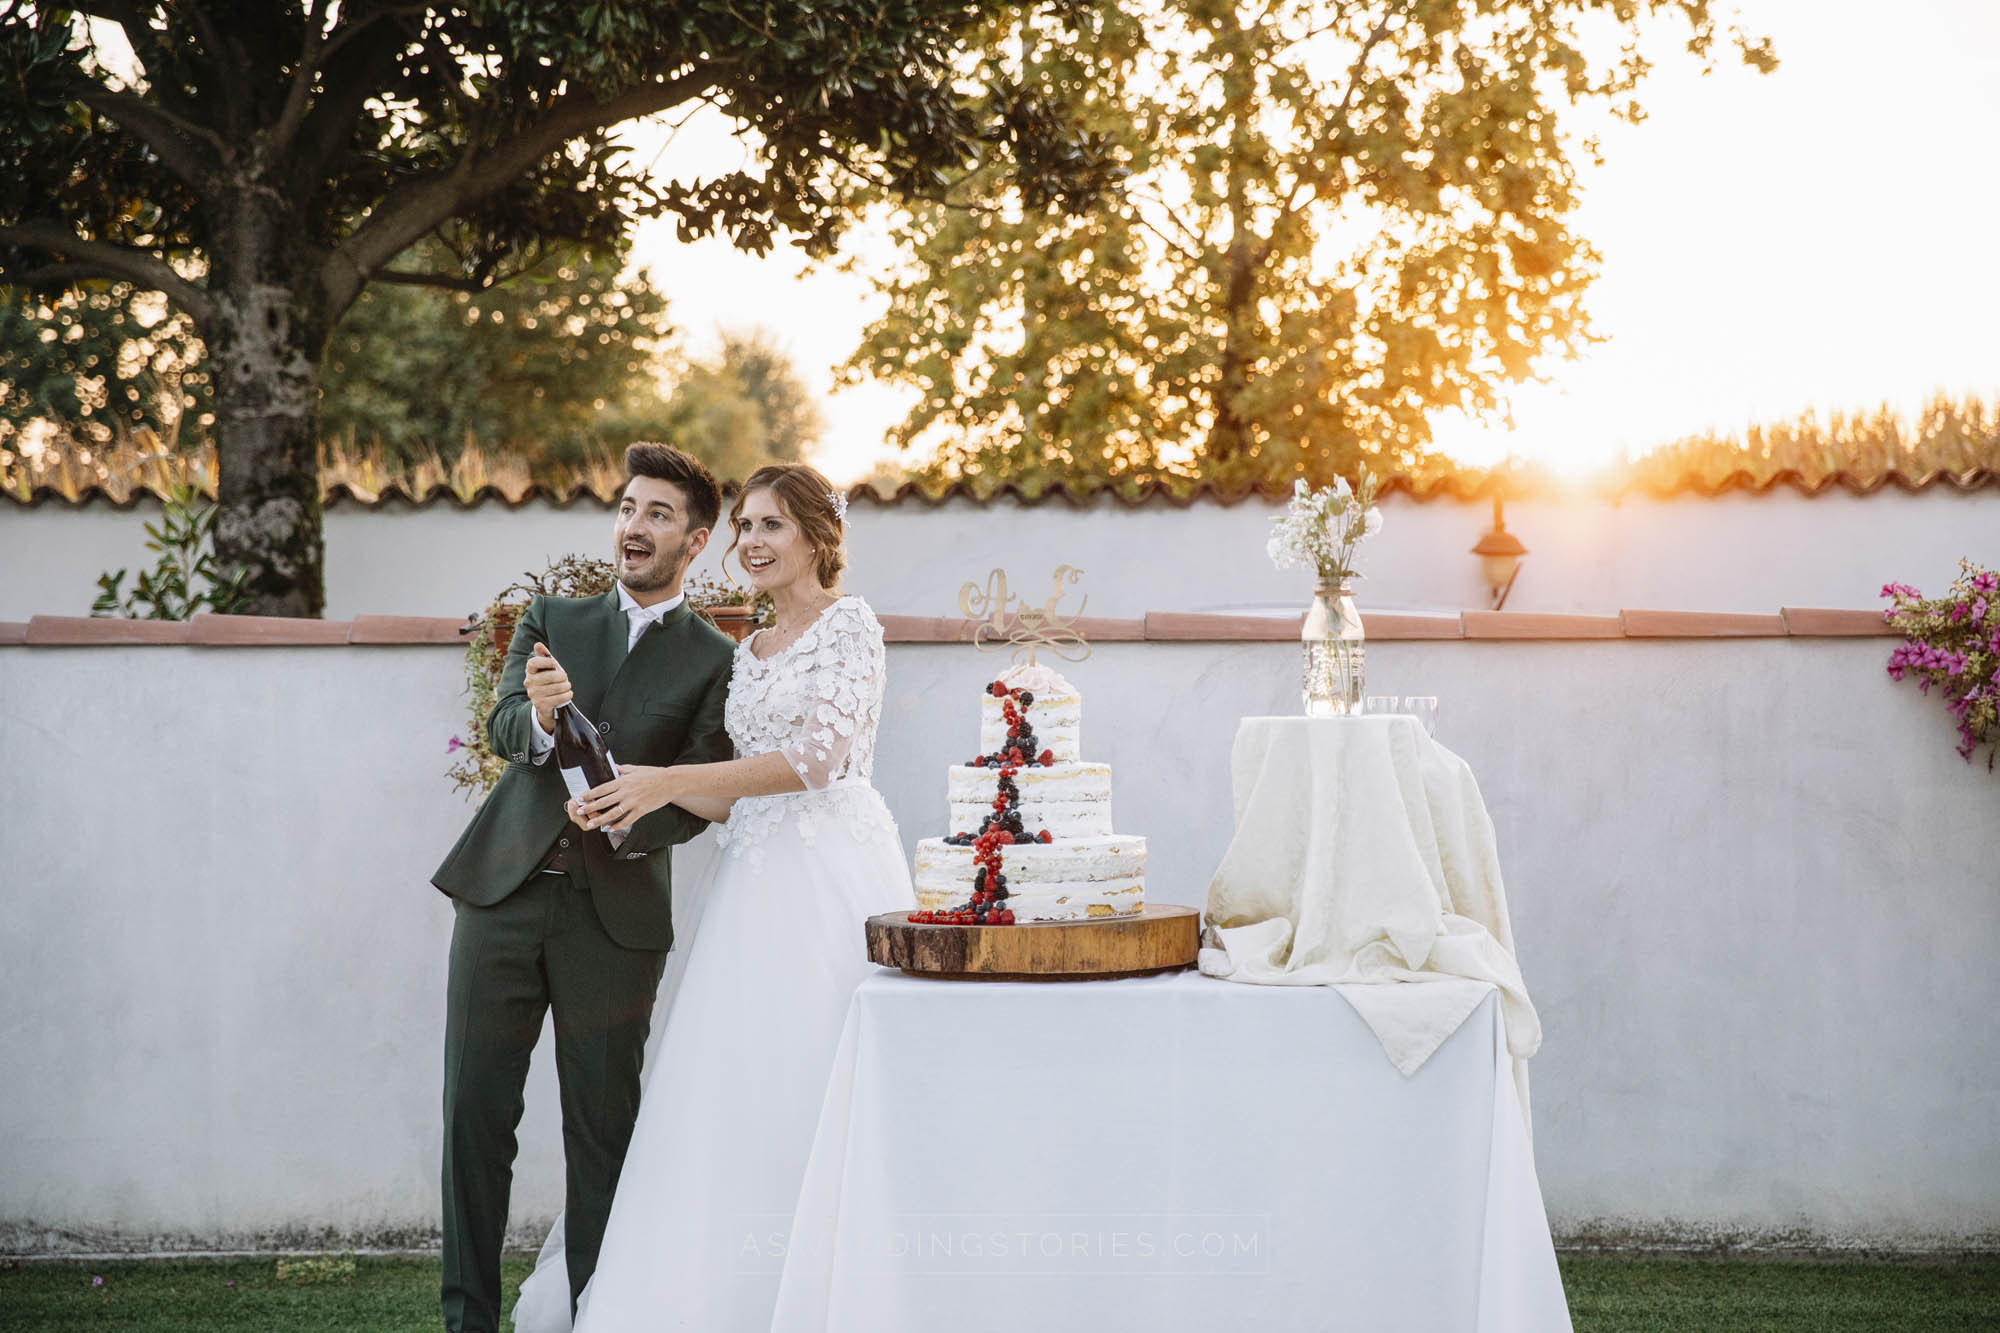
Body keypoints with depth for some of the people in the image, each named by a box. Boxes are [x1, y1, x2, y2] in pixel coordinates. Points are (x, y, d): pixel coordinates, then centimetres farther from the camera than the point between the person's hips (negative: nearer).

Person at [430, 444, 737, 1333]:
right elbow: (502, 727, -3)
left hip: (616, 916, -2)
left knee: (603, 1126, 2)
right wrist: (539, 716, -26)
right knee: (475, 1112, 2)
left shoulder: (716, 662, 4)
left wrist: (629, 820, -22)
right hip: (505, 891, 3)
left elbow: (699, 797, -2)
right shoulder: (551, 622, 12)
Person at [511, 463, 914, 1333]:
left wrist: (673, 780, -18)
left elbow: (820, 755, -15)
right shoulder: (750, 652, 21)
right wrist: (641, 796, 4)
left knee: (808, 1087, -9)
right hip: (759, 879, 7)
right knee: (733, 1092, 2)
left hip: (830, 874, -7)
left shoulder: (848, 625, -2)